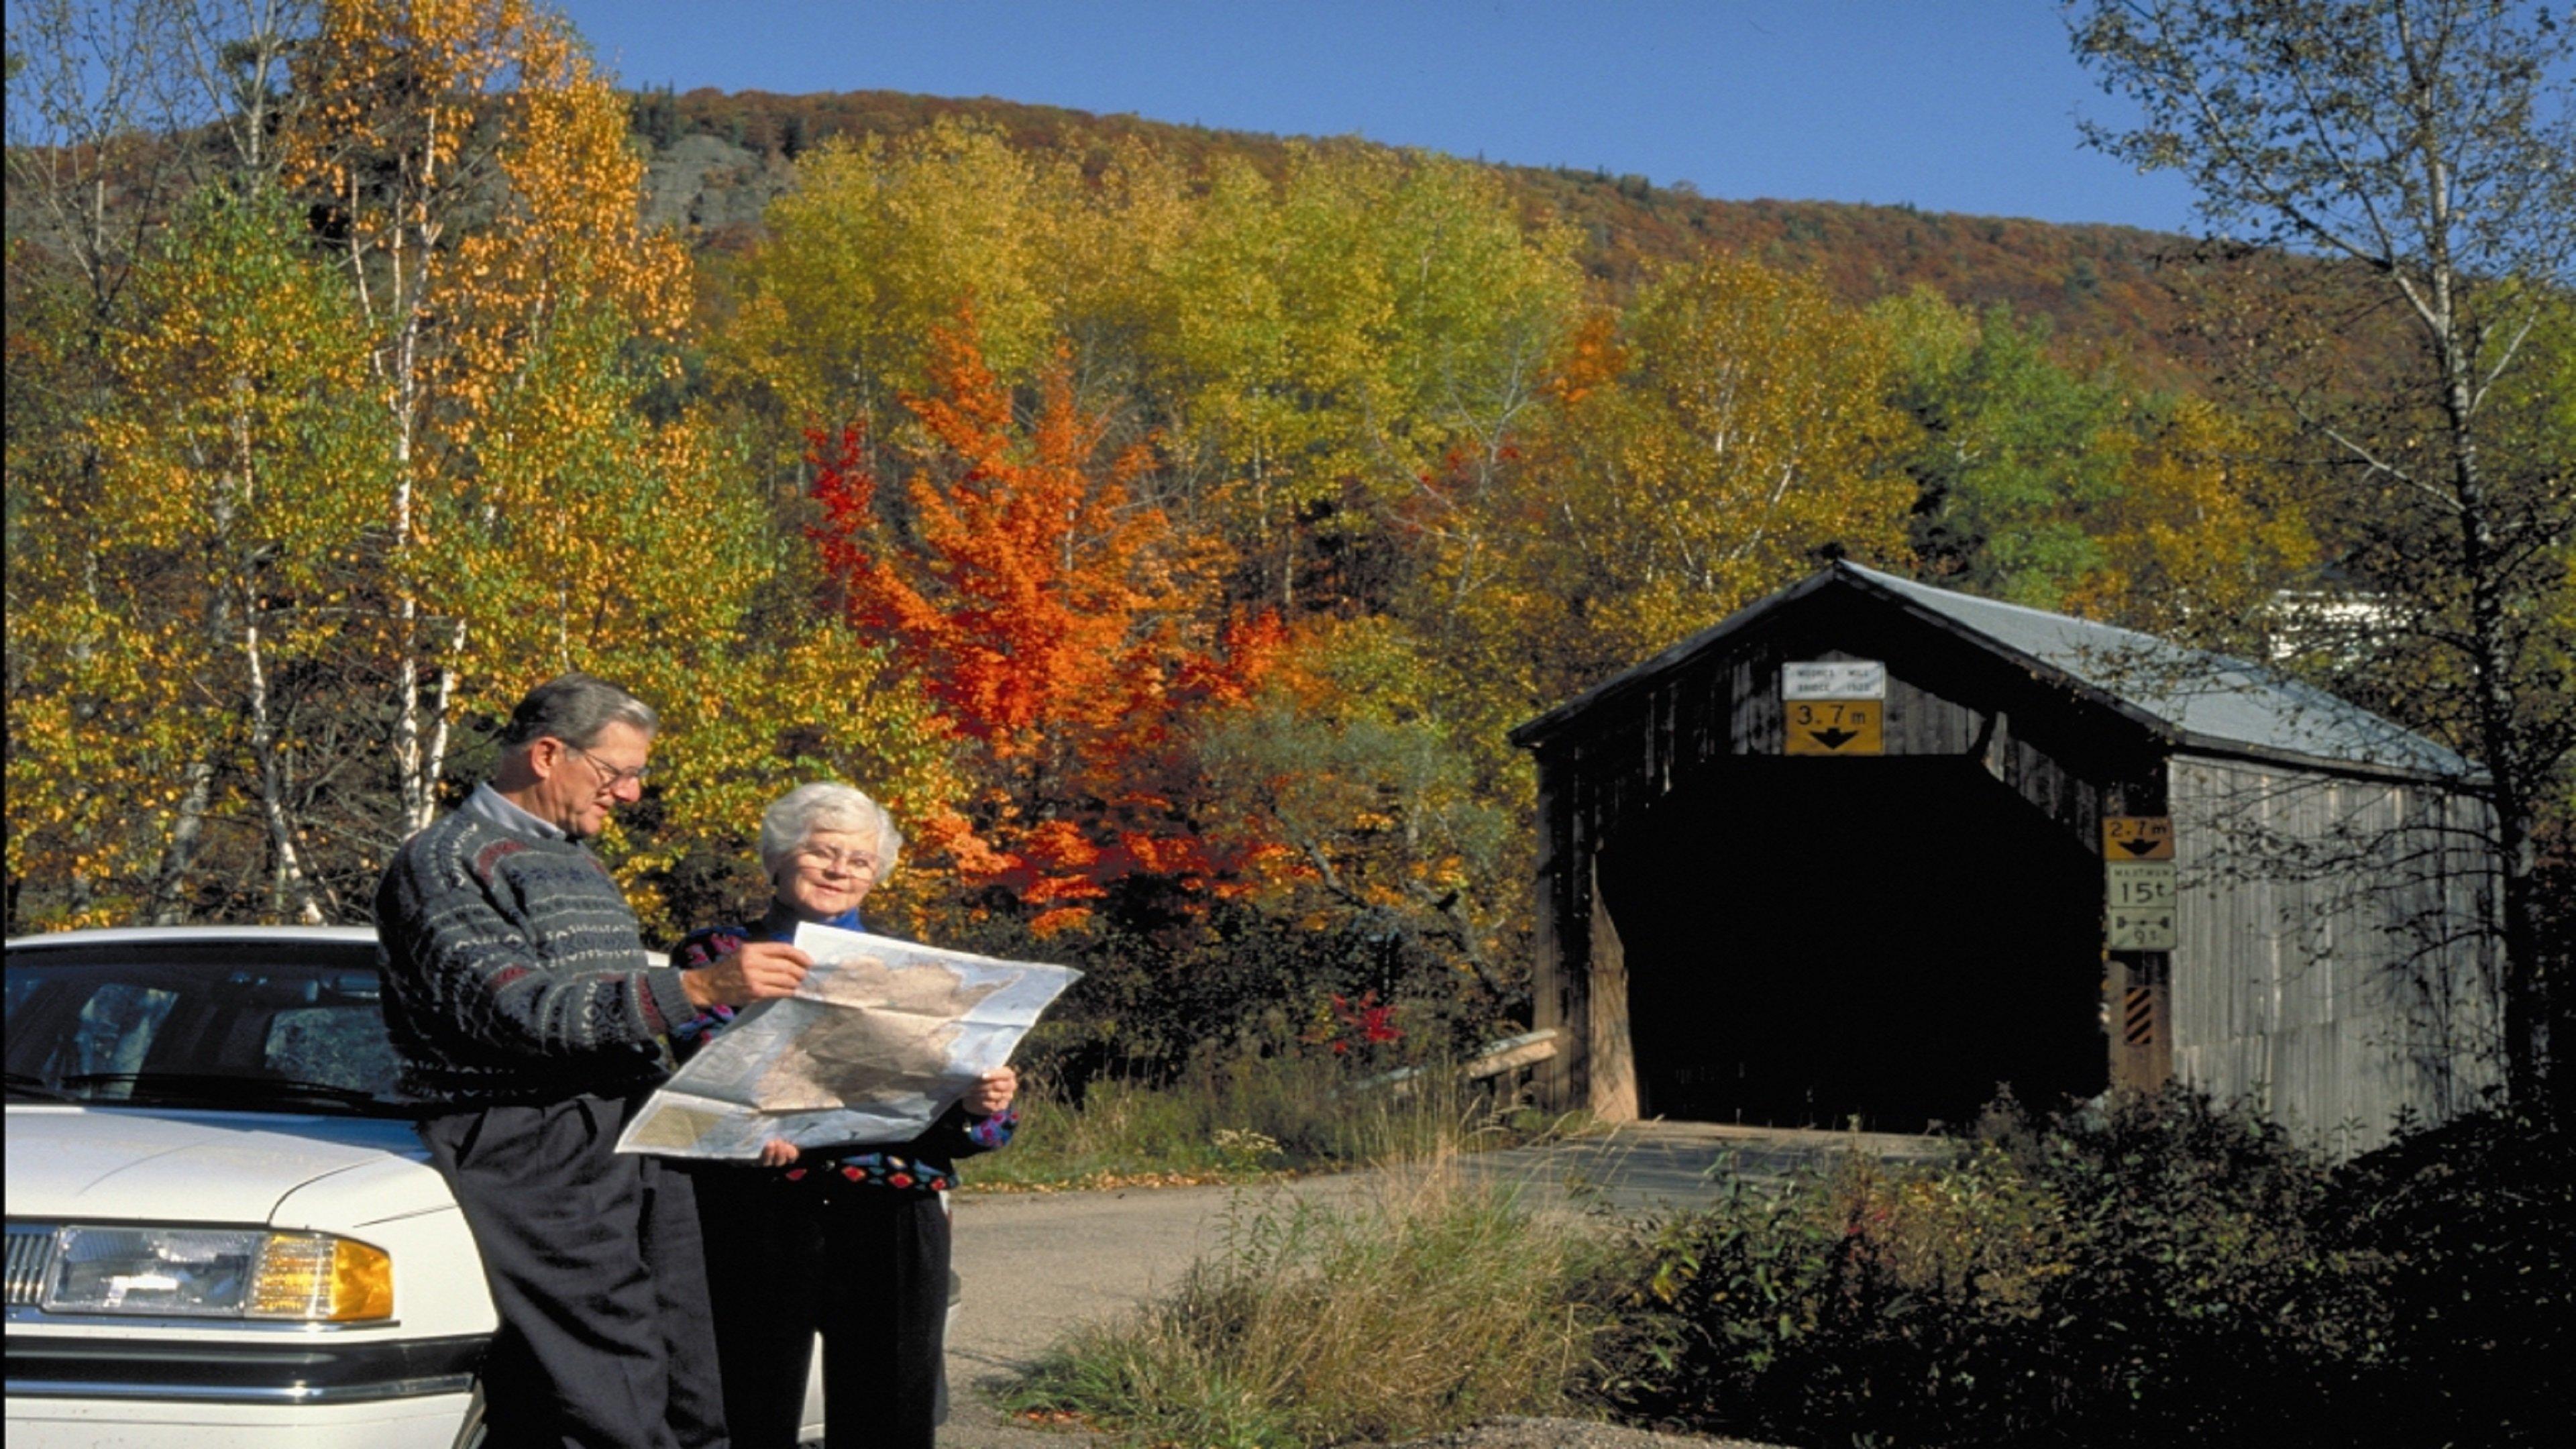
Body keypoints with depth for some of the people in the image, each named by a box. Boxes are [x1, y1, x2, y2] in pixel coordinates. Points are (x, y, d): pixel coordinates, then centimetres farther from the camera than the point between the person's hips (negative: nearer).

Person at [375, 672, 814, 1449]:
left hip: (642, 1154, 9)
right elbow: (511, 1009, -18)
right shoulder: (446, 862, -4)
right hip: (544, 1169, -8)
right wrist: (697, 989, -24)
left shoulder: (580, 863, 25)